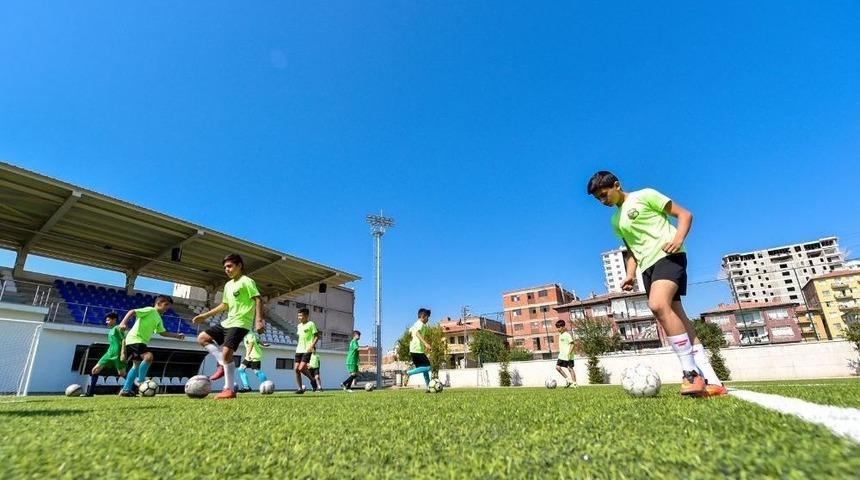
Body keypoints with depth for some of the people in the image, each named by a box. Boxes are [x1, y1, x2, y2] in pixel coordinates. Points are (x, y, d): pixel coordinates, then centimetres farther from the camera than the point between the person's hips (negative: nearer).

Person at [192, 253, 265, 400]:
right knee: (202, 338, 8)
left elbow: (258, 300, -17)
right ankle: (223, 364, 5)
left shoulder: (246, 281, -9)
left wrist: (259, 320, -28)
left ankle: (229, 389, -8)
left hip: (240, 323, -9)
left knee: (226, 352, -18)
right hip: (228, 322, 10)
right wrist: (205, 316, 27)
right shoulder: (228, 285, 18)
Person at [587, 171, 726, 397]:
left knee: (658, 304, -30)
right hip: (647, 266, 8)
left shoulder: (645, 195, 2)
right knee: (677, 318, 0)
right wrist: (630, 275, 11)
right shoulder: (616, 222, 21)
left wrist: (678, 239, -18)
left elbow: (685, 214, 0)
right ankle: (712, 381, 2)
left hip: (668, 255, -7)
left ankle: (691, 372, -22)